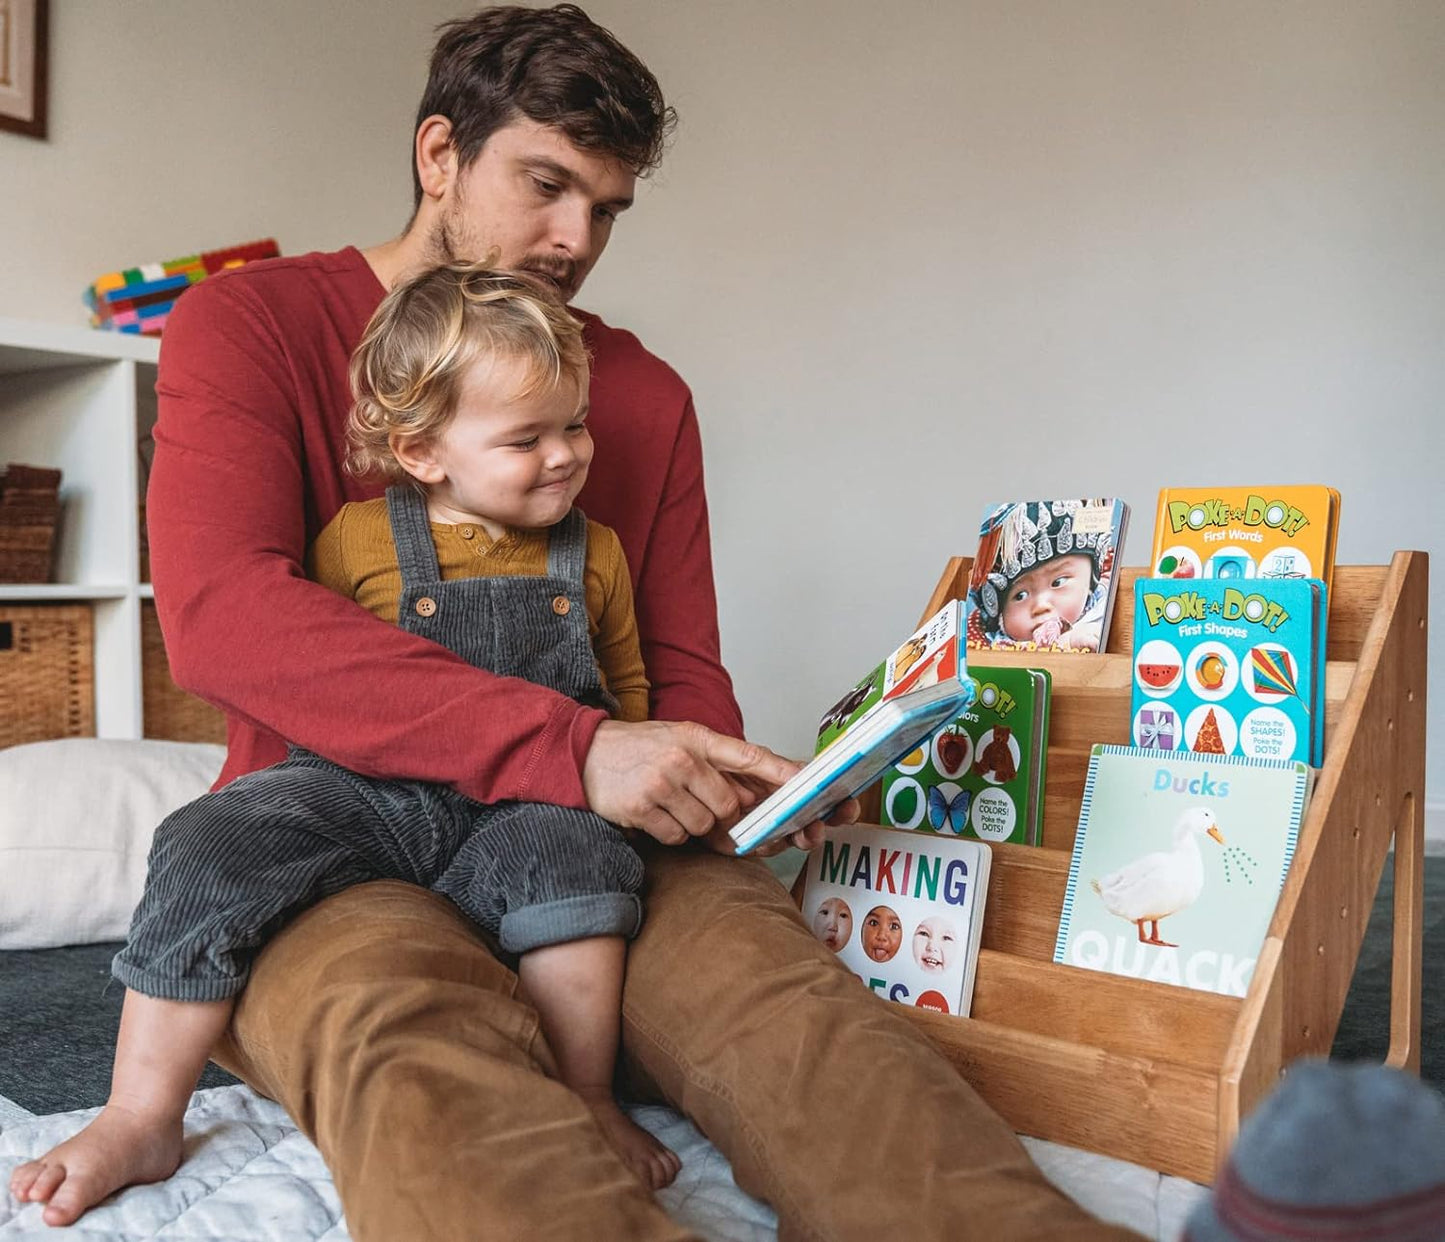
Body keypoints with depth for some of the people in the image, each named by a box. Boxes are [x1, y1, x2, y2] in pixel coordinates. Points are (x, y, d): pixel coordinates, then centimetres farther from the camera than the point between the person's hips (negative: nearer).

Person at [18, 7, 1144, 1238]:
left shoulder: (646, 394, 12)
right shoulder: (250, 324, 0)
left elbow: (683, 666, 12)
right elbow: (217, 612, -18)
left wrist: (724, 782, -15)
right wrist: (573, 747, -28)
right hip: (332, 848, -2)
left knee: (771, 973, -30)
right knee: (415, 1035, -37)